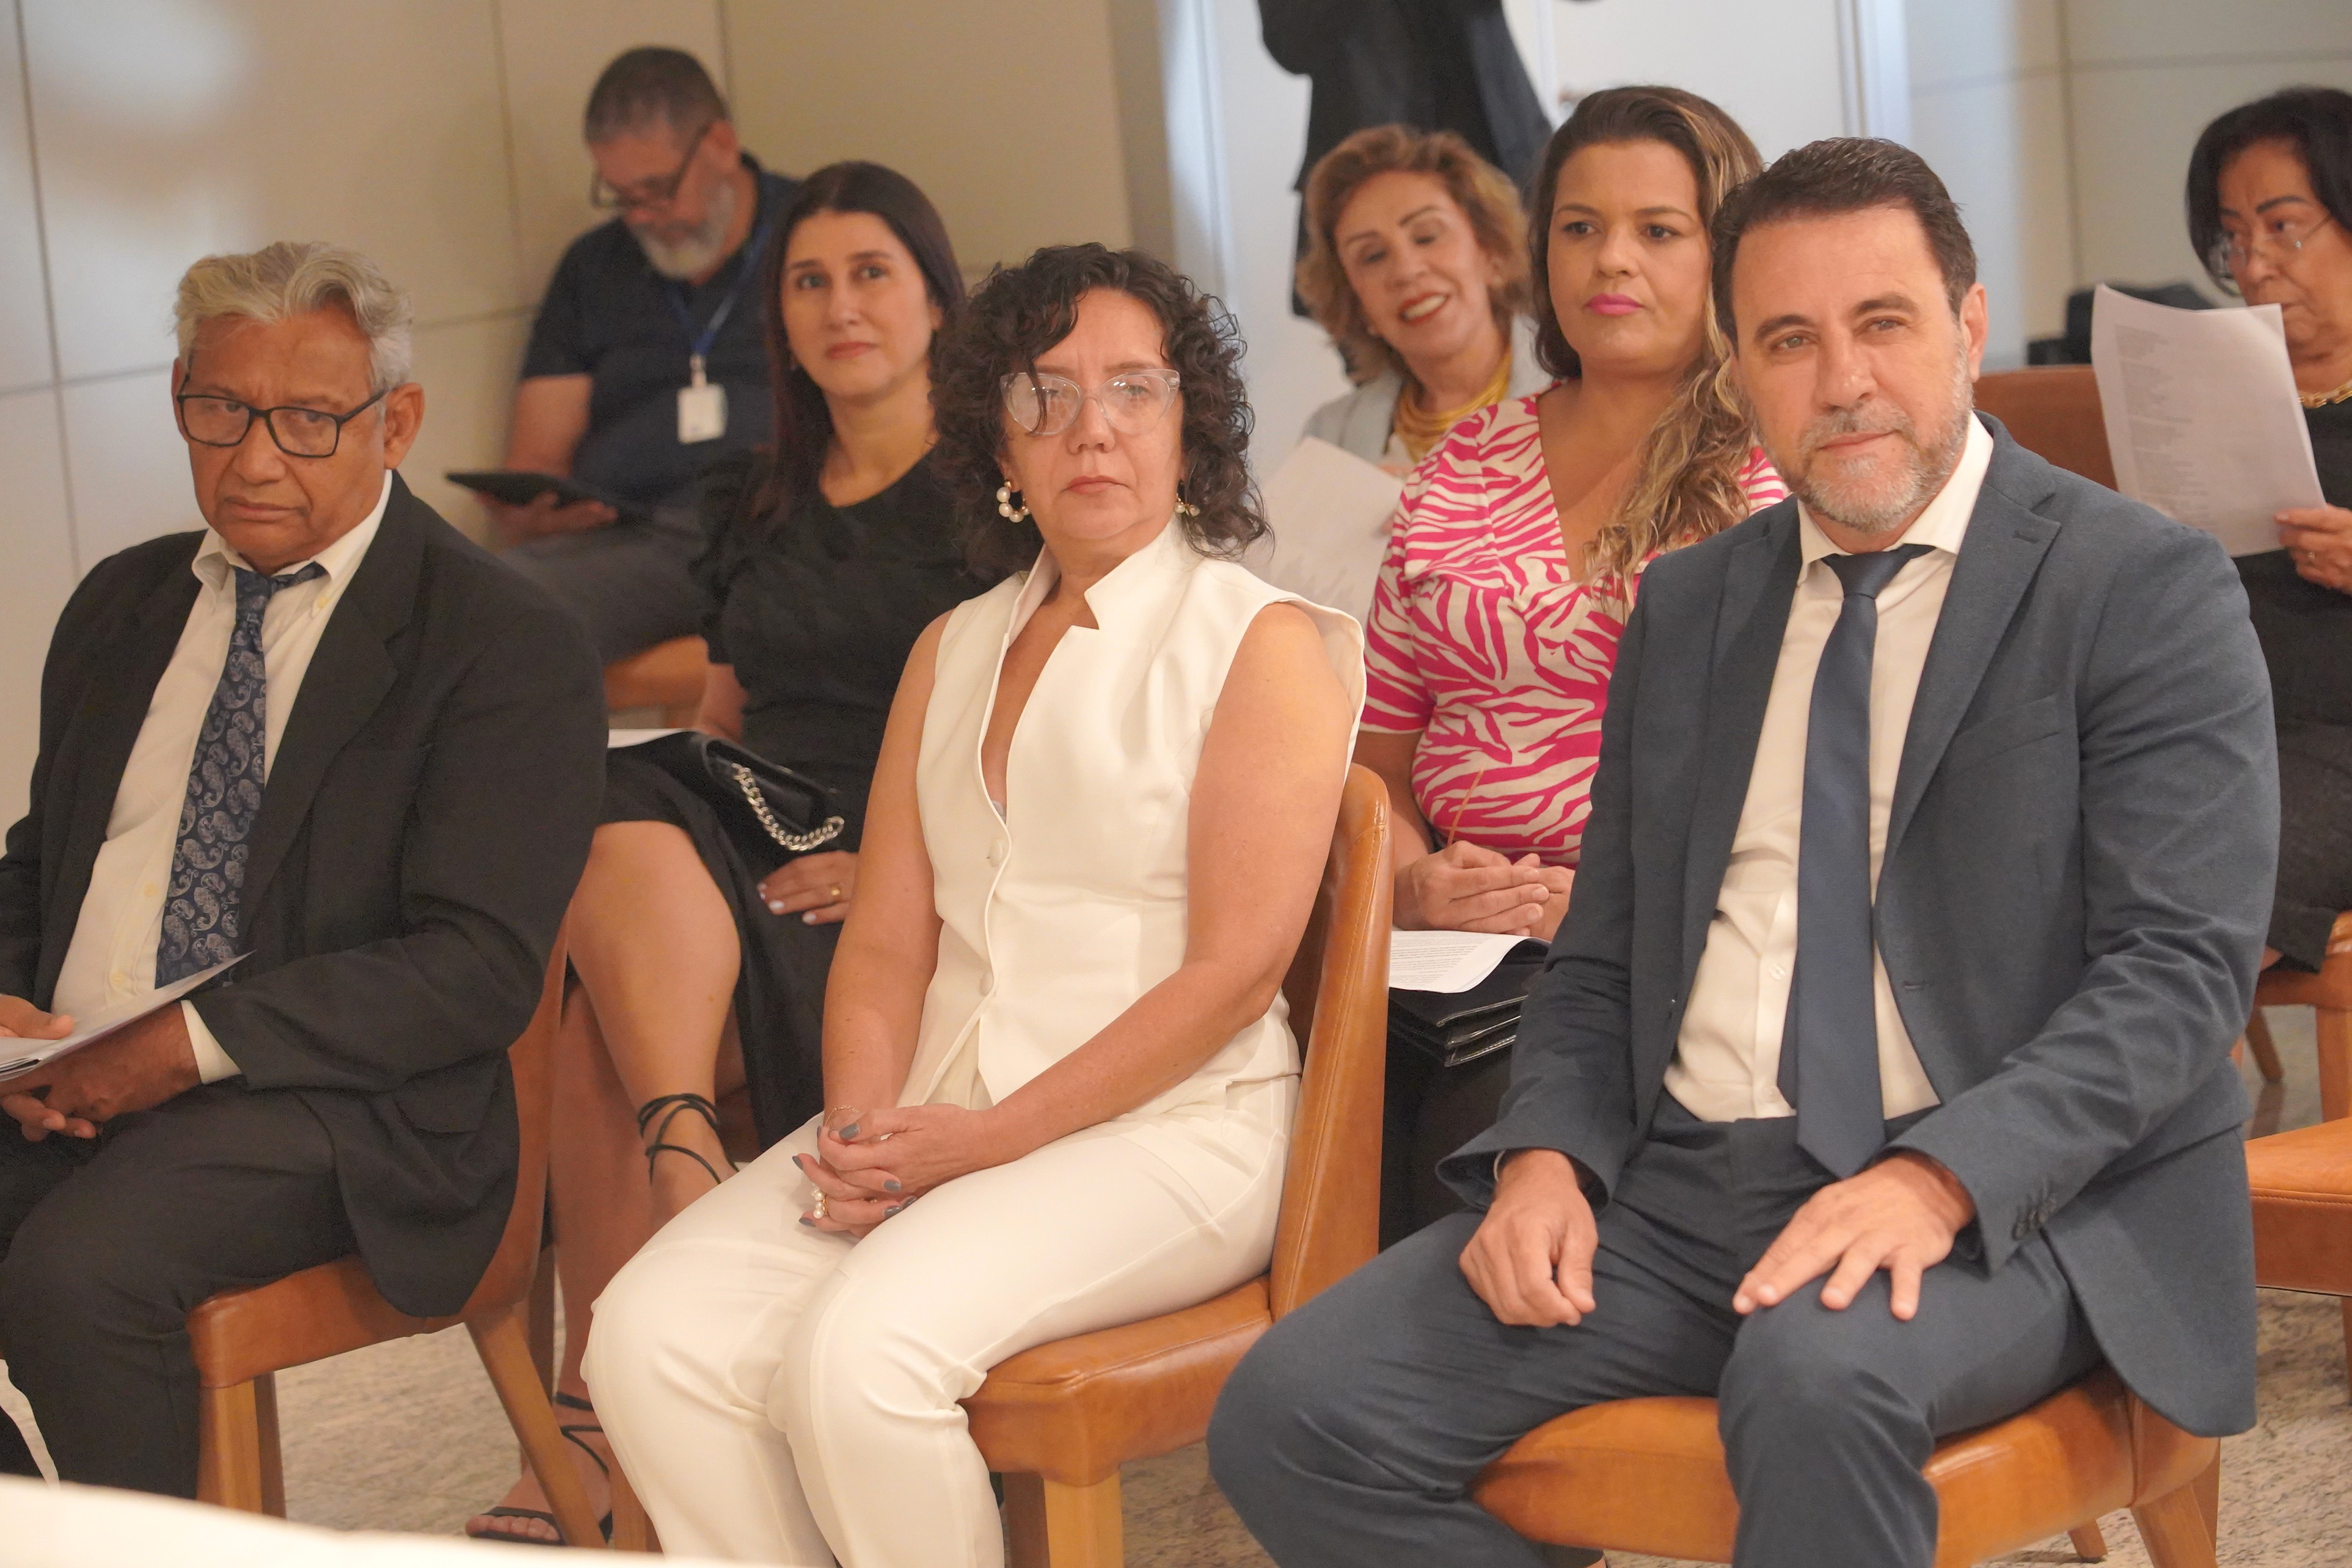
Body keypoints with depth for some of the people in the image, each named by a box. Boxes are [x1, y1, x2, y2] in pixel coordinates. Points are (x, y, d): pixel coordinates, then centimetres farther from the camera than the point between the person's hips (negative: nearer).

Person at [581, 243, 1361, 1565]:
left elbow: (1234, 970, -9)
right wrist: (863, 1130, -8)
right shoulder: (954, 651, 18)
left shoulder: (1264, 646, -1)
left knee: (861, 1348, -30)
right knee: (656, 1332, -18)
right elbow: (887, 946, 12)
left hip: (1167, 1128, -6)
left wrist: (987, 1138, -14)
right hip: (934, 1120, 6)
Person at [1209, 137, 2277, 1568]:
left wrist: (1939, 1179, -24)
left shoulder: (2149, 588, -1)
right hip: (1682, 1184, 6)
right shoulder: (1687, 607, 17)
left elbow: (2181, 966, -10)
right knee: (1294, 1413, -14)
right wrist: (1545, 1154, -2)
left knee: (1820, 1376, -39)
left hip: (2010, 1198, -5)